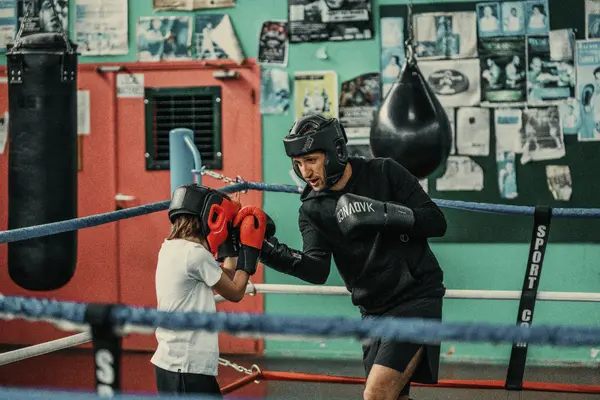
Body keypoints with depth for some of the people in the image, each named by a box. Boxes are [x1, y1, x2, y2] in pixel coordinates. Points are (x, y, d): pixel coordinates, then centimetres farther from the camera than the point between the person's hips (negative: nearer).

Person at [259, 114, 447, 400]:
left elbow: (437, 223, -11)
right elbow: (317, 271, -13)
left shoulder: (384, 173, -8)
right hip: (374, 312, 6)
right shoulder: (312, 209, 1)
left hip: (416, 300, -5)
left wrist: (382, 213, -24)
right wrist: (271, 252, -30)